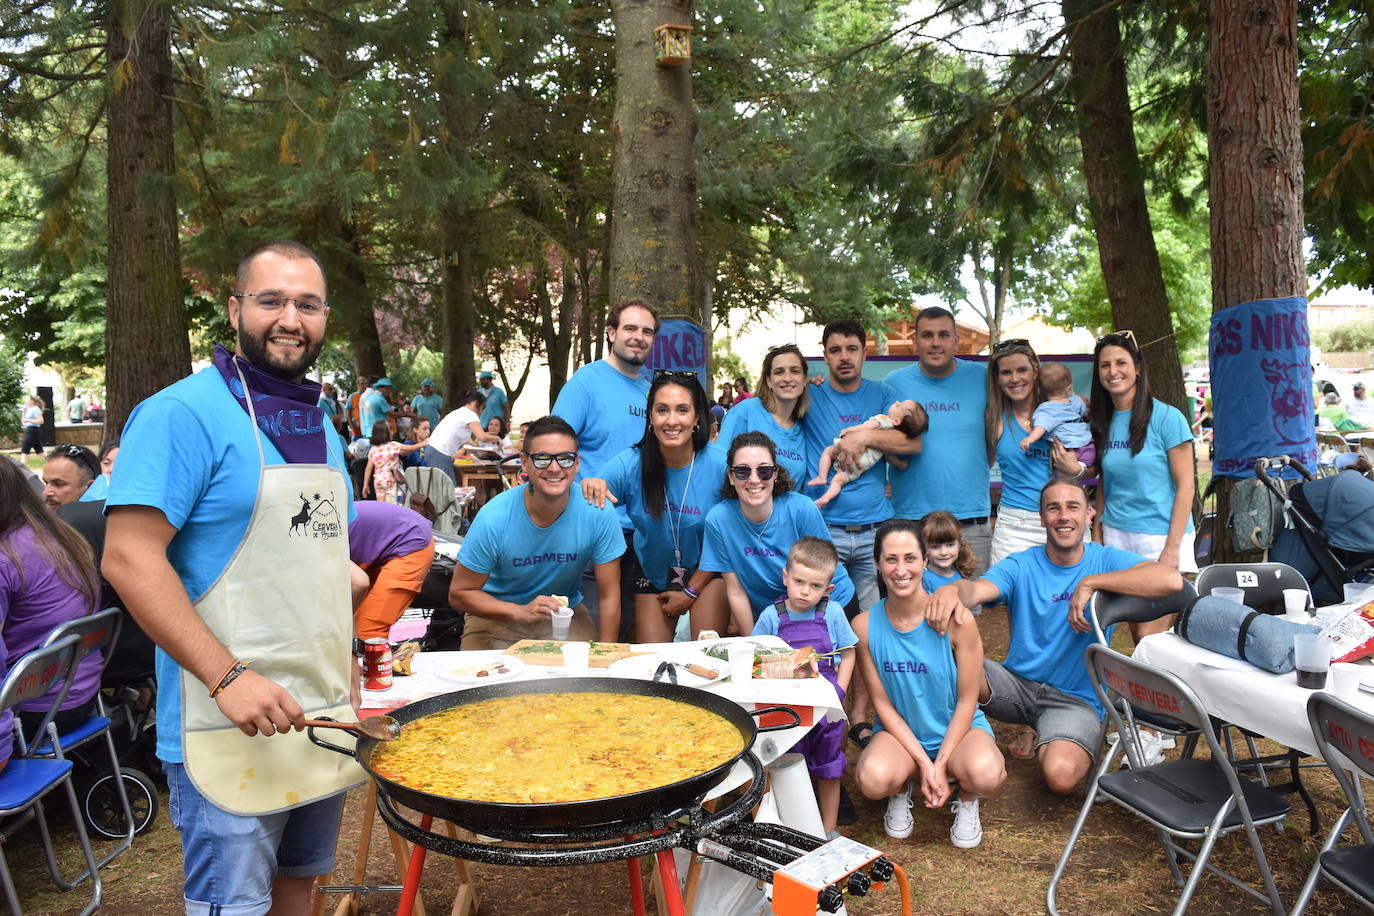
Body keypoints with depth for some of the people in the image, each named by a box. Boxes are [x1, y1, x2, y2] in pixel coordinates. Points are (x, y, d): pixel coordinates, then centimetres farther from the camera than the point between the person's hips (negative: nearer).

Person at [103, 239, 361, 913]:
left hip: (325, 719, 7)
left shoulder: (320, 427, 12)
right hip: (231, 729, -7)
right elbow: (129, 559, -18)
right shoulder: (184, 414, -12)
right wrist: (228, 677, -24)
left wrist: (345, 669, 14)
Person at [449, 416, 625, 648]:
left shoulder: (598, 513, -19)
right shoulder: (493, 519, -22)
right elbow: (459, 594, -12)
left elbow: (608, 595, -10)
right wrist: (521, 612, -25)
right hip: (498, 617, -1)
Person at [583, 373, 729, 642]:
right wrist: (591, 488, -36)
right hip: (652, 572, 2)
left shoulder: (721, 464, -21)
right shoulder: (629, 464, -18)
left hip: (706, 571, -1)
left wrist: (691, 591, -8)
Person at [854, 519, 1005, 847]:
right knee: (873, 779, -32)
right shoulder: (864, 626, -11)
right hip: (901, 732, 1)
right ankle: (902, 790, 9)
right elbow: (882, 703, -5)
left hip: (958, 727, -1)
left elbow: (967, 701, -9)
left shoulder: (956, 620, -17)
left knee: (985, 774, -35)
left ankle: (967, 801, 6)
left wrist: (941, 765, -15)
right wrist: (923, 764, -14)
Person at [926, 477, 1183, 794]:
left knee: (1062, 776, -31)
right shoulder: (1021, 566, -2)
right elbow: (976, 589, -23)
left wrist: (1090, 582, -23)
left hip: (1076, 698, -1)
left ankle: (1040, 741, 7)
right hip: (1016, 682, 2)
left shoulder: (1106, 561, -3)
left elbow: (1171, 580, -22)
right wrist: (952, 590, -49)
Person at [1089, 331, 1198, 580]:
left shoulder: (1167, 417, -7)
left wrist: (1172, 548, -14)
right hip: (1115, 536, 4)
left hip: (1160, 536, -4)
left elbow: (1186, 486, -8)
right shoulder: (1103, 422, 8)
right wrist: (1097, 537, 6)